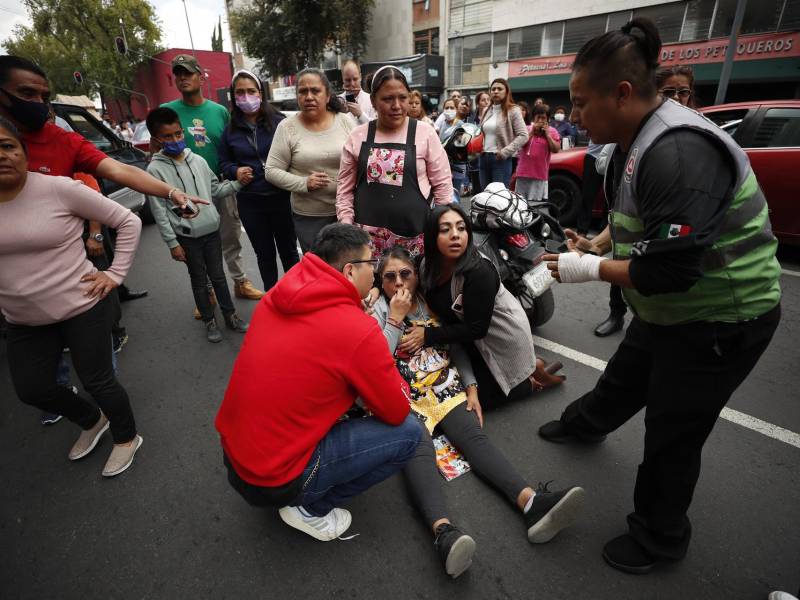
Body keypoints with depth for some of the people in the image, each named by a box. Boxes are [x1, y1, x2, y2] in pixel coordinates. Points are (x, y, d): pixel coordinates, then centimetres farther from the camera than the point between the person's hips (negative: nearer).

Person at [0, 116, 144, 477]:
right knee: (31, 389, 17)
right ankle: (93, 422, 44)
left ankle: (126, 438, 33)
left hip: (81, 308, -6)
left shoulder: (59, 189, -14)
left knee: (97, 382, 6)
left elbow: (128, 222, -9)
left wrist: (115, 274, -11)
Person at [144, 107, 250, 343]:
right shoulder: (155, 169, -9)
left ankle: (230, 315, 27)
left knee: (218, 275, 13)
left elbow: (215, 191, 11)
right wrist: (172, 243, -10)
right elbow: (159, 211, -9)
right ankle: (209, 321, 25)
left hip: (211, 230, 3)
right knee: (199, 280, 10)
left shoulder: (198, 160, 3)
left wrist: (237, 183, -4)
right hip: (186, 236, -3)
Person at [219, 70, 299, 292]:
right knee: (264, 254, 14)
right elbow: (223, 162, 14)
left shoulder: (278, 122, -5)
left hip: (281, 197, -3)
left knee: (288, 251, 11)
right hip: (249, 202, 3)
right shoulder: (231, 130, 5)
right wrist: (236, 171, -5)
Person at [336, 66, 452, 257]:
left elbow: (442, 184, 3)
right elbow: (345, 188, 9)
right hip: (367, 235, 1)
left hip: (414, 234, -1)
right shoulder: (358, 136, 5)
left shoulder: (425, 133, 0)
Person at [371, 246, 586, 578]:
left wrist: (471, 389, 6)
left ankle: (532, 503, -41)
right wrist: (395, 318, -10)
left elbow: (456, 348, 16)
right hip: (404, 399, -3)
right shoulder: (377, 311, 6)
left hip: (447, 390, 3)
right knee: (419, 451, -30)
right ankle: (444, 532, -50)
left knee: (475, 436, -22)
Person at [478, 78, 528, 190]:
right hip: (484, 157, 6)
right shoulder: (487, 111, 15)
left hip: (501, 159, -6)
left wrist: (505, 151, -16)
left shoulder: (513, 110, -4)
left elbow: (523, 135, -10)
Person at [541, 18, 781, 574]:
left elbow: (669, 271, -33)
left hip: (721, 320, -9)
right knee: (622, 381, 28)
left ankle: (659, 538, 32)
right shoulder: (636, 141, 2)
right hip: (669, 310, 9)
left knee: (672, 434, 7)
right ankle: (585, 424, 58)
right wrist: (598, 244, -1)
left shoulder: (679, 152, -30)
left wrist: (590, 270, -21)